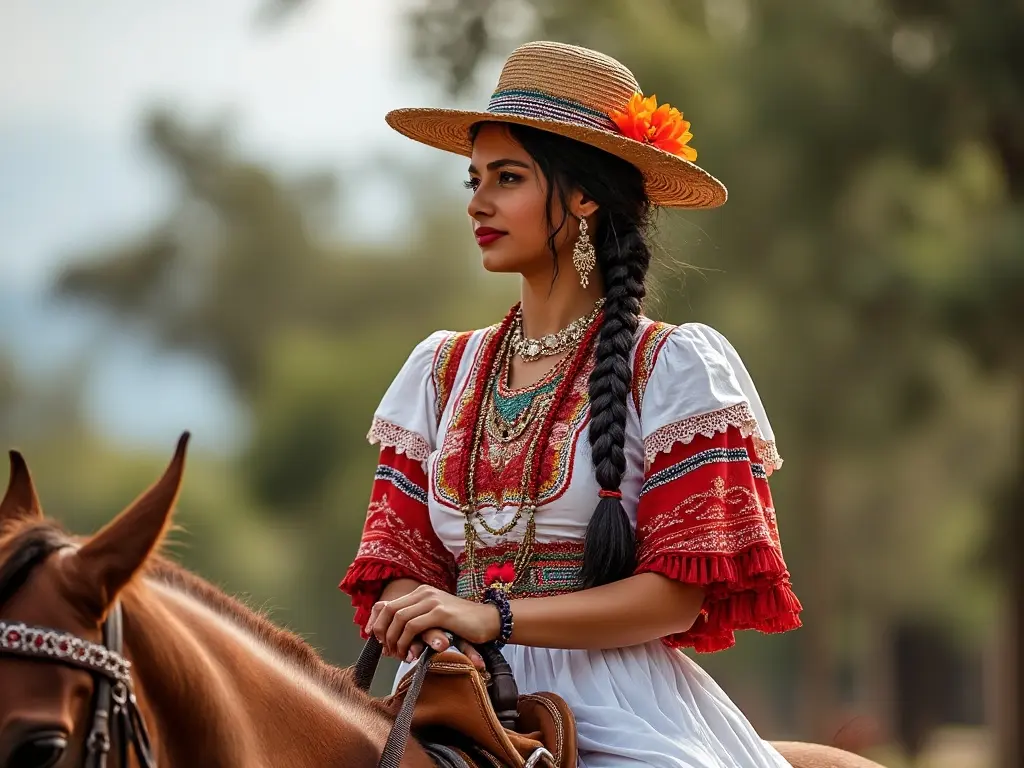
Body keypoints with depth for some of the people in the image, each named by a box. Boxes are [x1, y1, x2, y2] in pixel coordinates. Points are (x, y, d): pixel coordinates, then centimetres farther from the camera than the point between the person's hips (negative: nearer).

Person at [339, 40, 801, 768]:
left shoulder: (674, 366, 1)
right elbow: (401, 559, 14)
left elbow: (682, 590, -6)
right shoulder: (442, 372, 16)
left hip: (617, 708, -4)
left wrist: (494, 617, -16)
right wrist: (426, 628, -10)